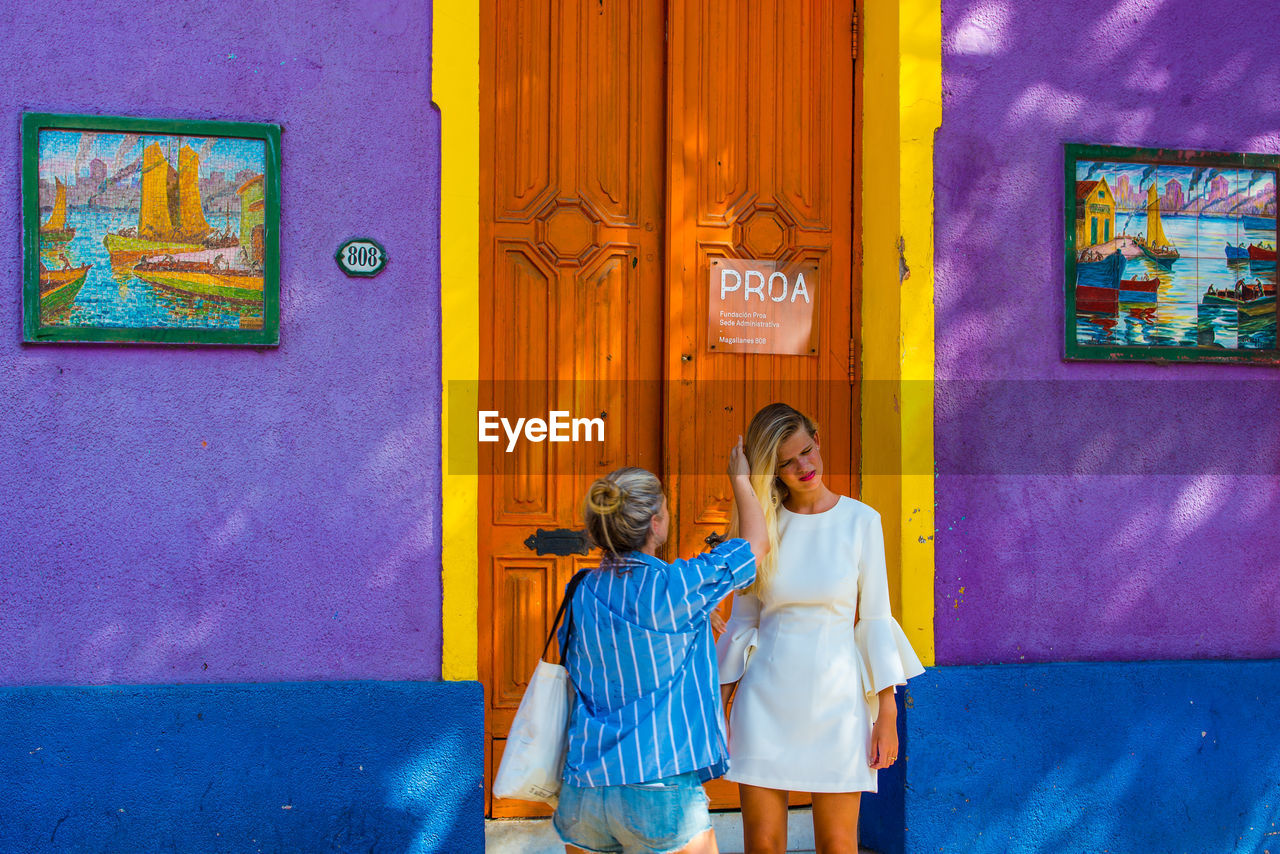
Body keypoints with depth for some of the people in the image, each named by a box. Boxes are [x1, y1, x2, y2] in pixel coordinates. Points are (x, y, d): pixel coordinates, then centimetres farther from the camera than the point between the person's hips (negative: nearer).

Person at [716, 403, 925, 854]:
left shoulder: (860, 521, -1)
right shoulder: (760, 524, 4)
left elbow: (874, 619, 1)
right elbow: (742, 621, 10)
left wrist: (887, 714, -2)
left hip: (835, 697, -1)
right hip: (766, 698, 1)